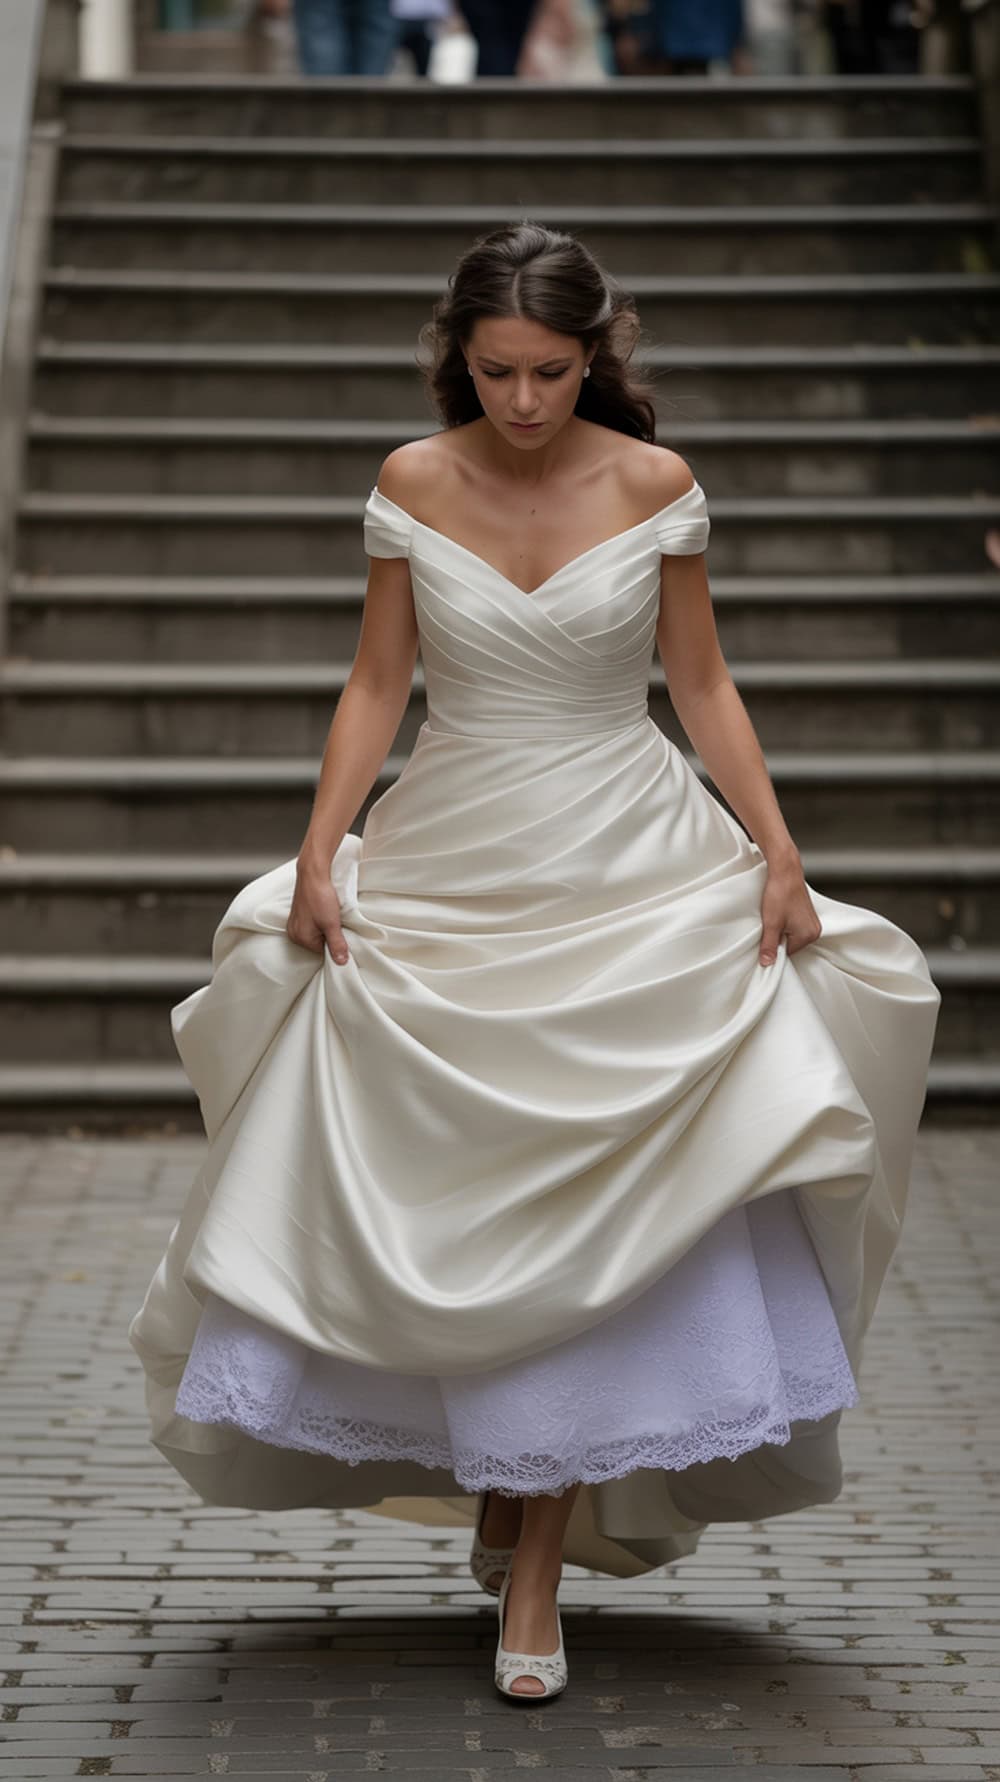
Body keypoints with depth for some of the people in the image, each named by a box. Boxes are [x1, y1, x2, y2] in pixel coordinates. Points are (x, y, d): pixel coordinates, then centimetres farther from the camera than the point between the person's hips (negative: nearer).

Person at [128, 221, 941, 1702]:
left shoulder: (654, 484, -3)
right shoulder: (413, 483, -1)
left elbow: (704, 687, 3)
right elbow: (376, 685, 4)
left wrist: (778, 856, -4)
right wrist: (316, 858, -5)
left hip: (633, 880, -1)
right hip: (446, 880, 1)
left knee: (605, 1220, -6)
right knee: (439, 1214, -1)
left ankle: (538, 1563, 4)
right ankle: (499, 1485, 24)